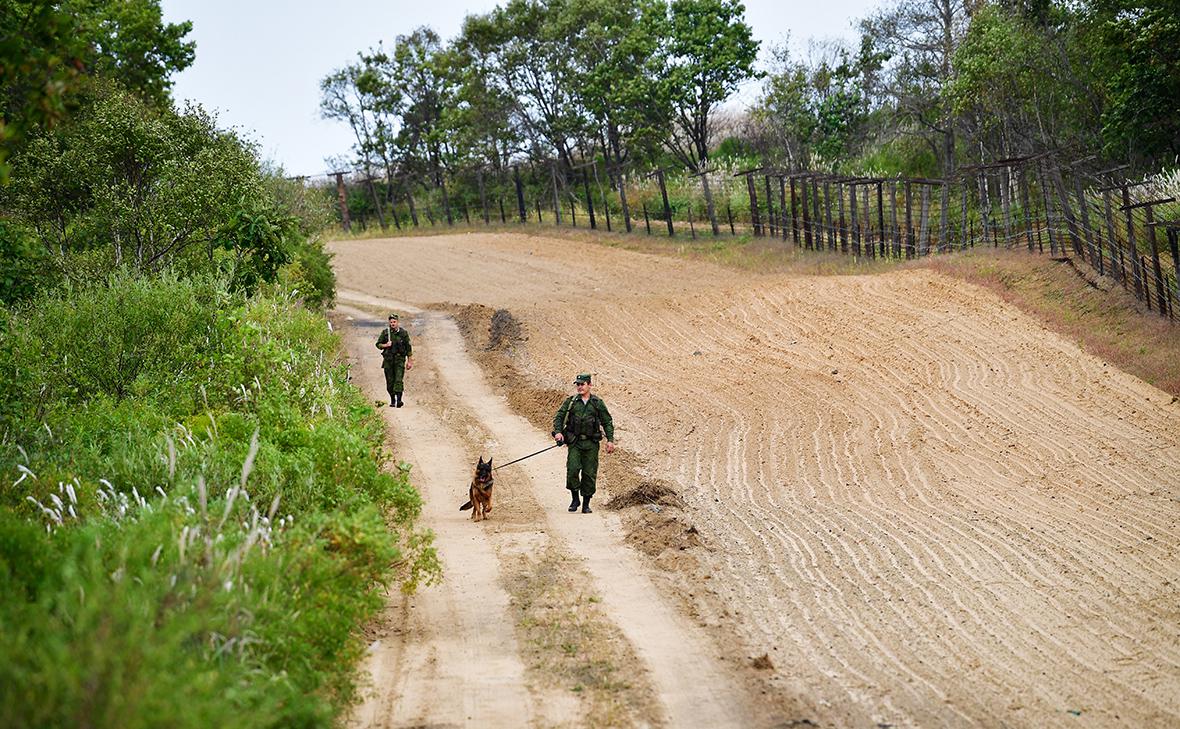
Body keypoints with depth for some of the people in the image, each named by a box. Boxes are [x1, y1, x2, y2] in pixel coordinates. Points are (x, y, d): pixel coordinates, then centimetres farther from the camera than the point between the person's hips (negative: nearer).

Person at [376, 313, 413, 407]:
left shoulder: (403, 333, 1)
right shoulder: (385, 332, 4)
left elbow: (408, 348, 6)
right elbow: (378, 344, 9)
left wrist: (410, 361, 4)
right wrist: (385, 345, -12)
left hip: (399, 360, -2)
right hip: (388, 360, 2)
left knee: (399, 380, -14)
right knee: (390, 381, 5)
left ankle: (399, 400, -21)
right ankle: (392, 401, 17)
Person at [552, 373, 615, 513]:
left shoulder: (597, 403, 5)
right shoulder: (571, 401, 5)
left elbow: (607, 422, 9)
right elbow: (559, 417, 5)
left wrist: (610, 440, 1)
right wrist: (558, 432, -12)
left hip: (591, 444, 0)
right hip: (574, 442, 0)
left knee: (589, 474, 1)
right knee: (572, 469, -15)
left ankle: (586, 503, 11)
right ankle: (575, 499, 2)